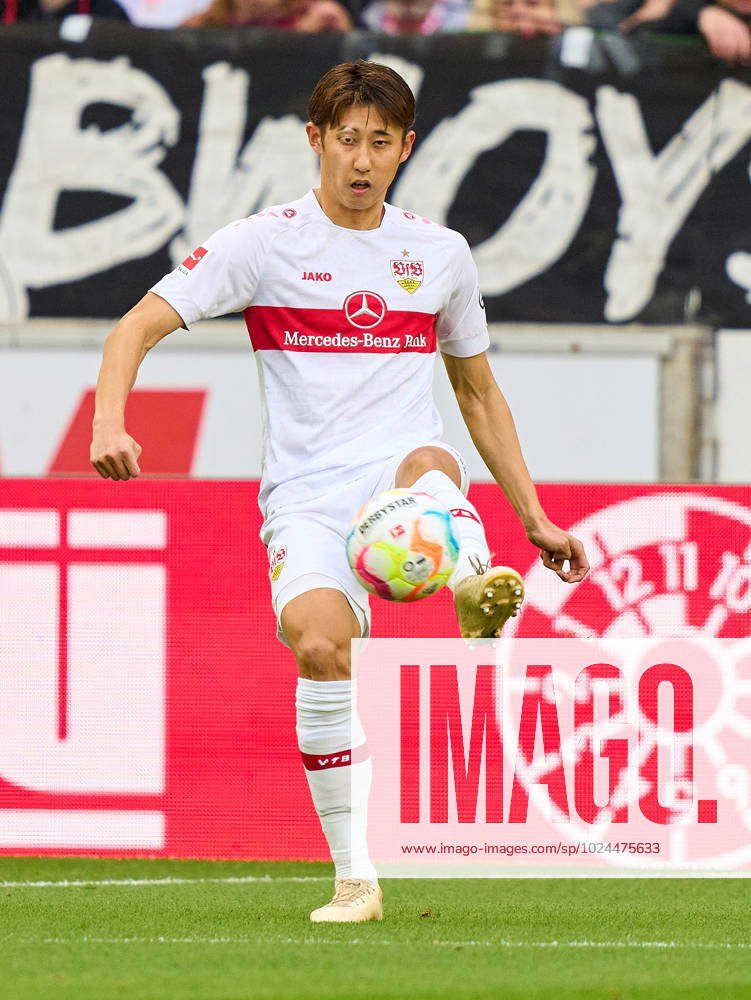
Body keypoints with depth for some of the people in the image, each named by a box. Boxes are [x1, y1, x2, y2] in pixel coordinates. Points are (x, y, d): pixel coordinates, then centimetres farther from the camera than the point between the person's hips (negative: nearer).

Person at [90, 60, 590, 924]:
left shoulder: (440, 254, 15)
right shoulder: (264, 243, 5)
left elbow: (479, 394, 27)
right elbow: (138, 326, 0)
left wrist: (536, 521, 23)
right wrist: (109, 420, -20)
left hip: (402, 471, 1)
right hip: (305, 496, -1)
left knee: (430, 462, -37)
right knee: (320, 644, -29)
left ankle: (478, 592, -70)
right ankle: (356, 877, -19)